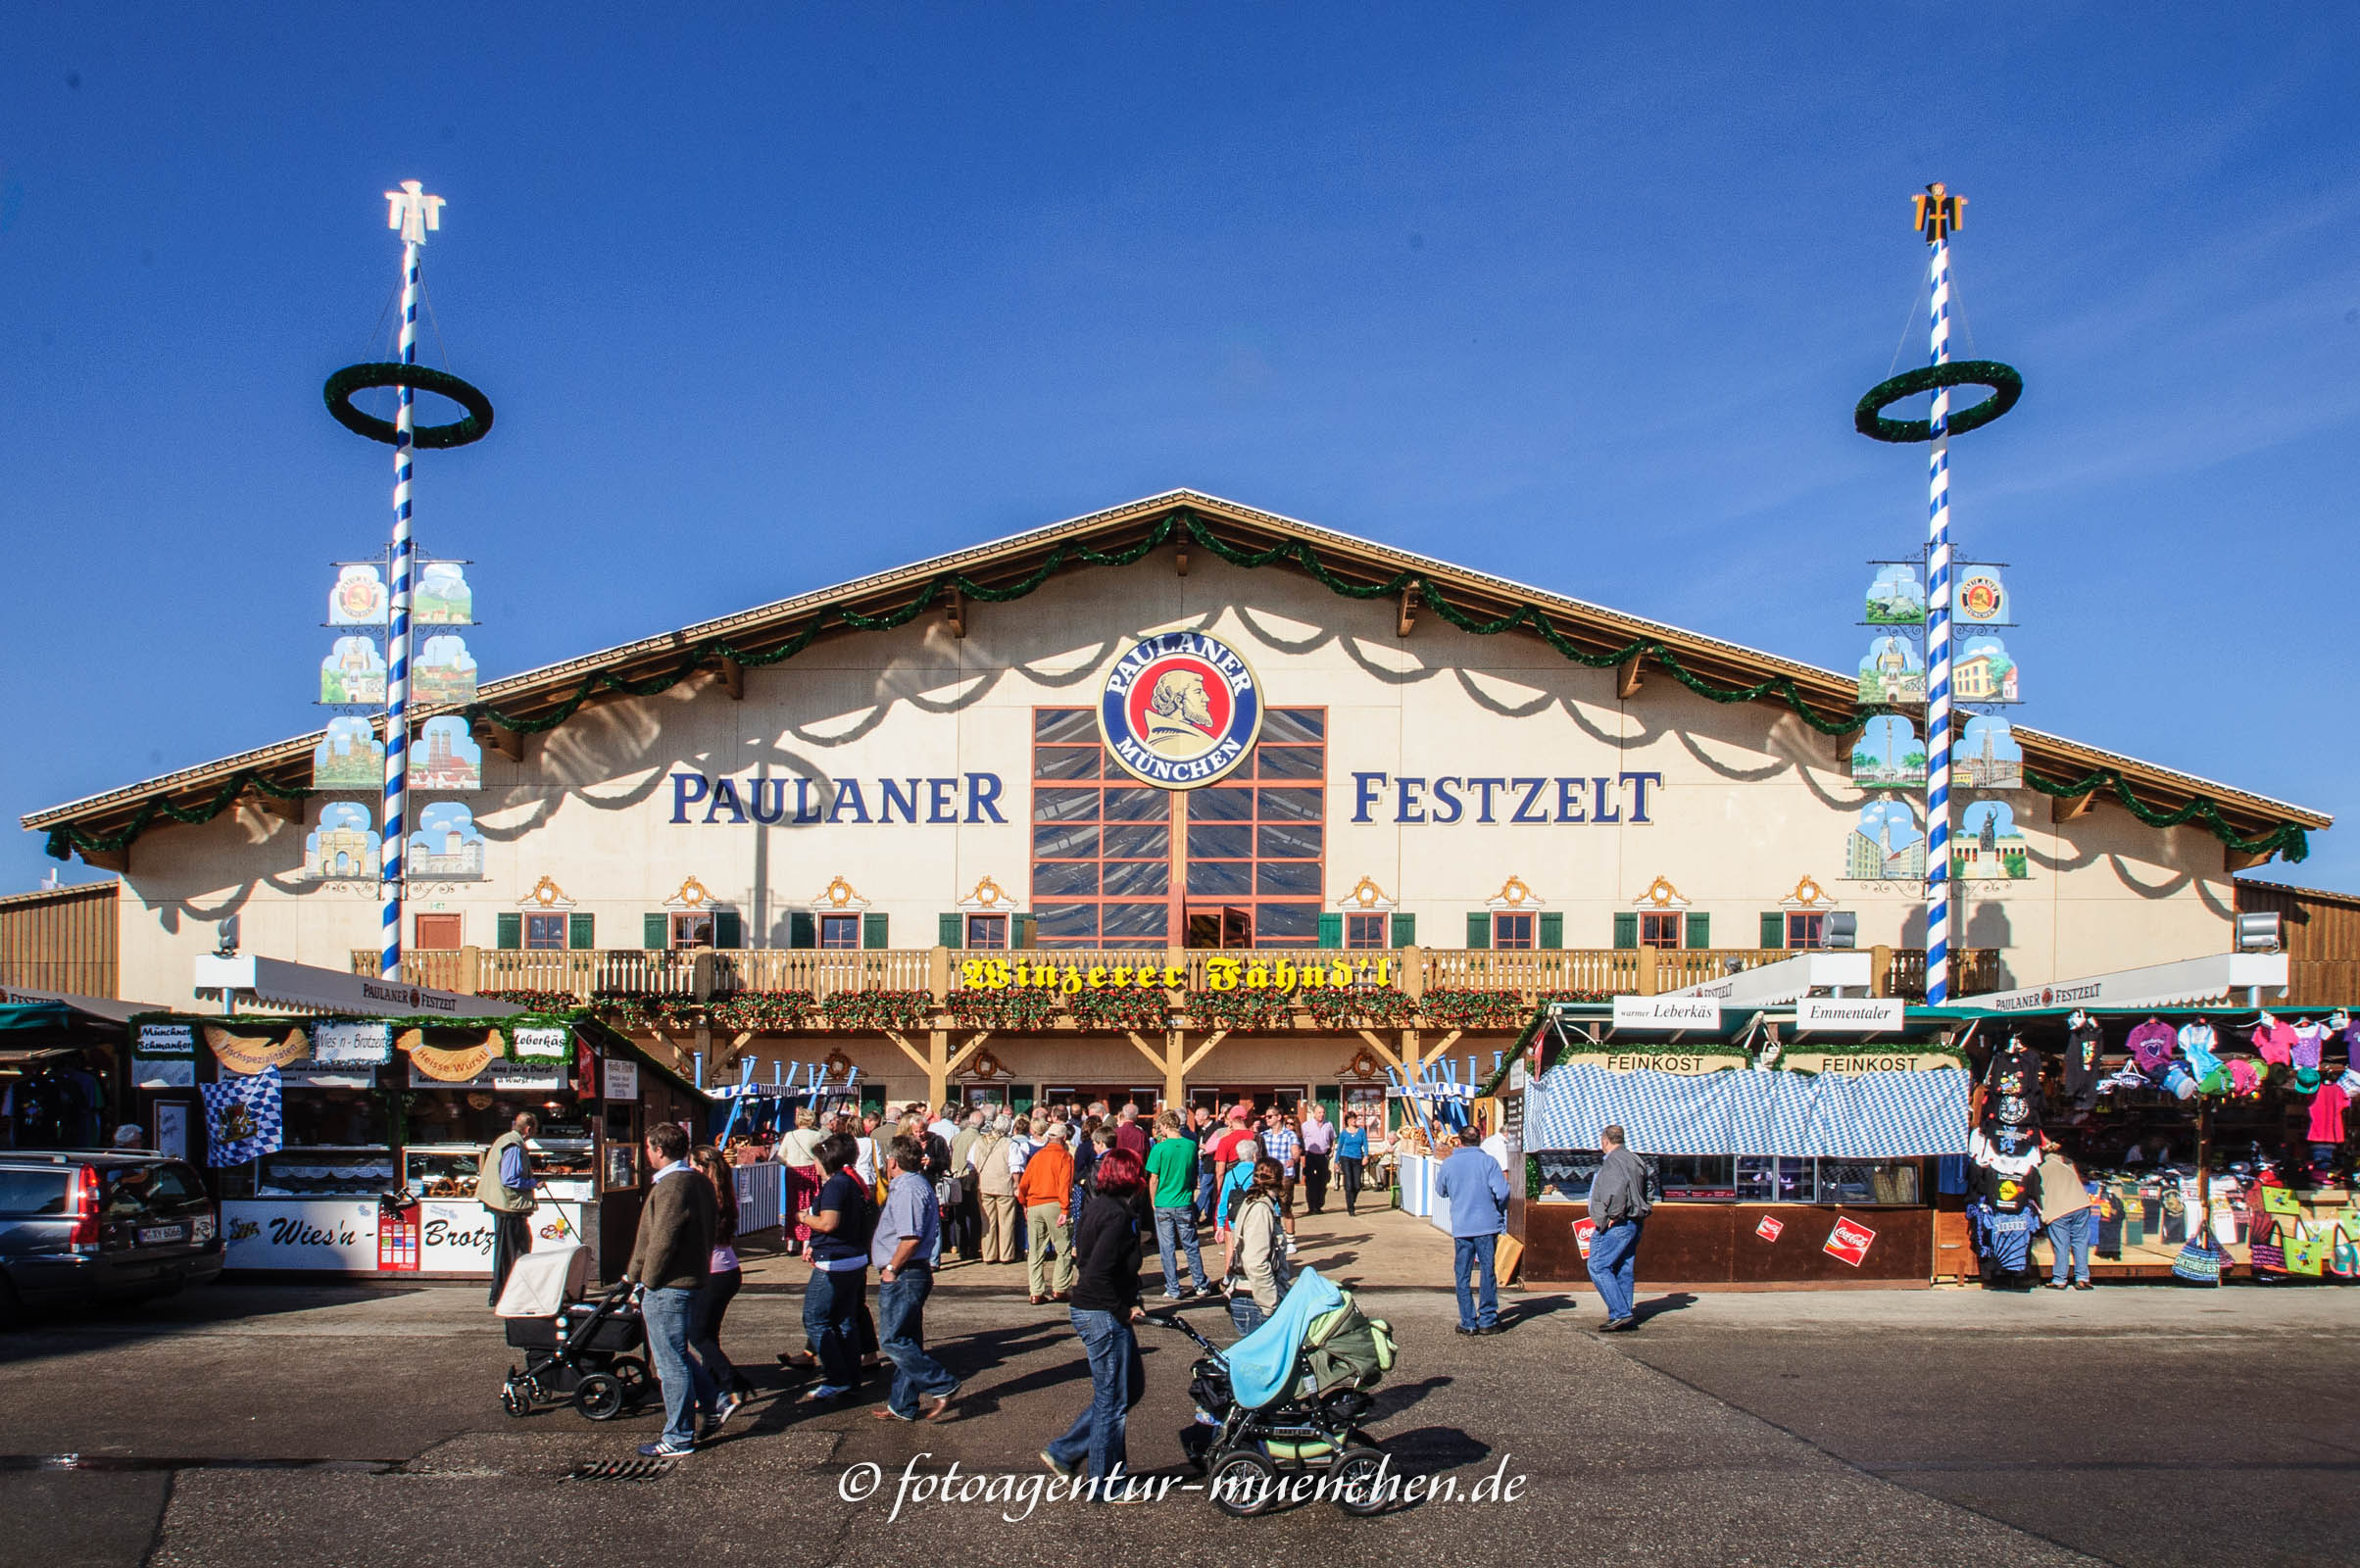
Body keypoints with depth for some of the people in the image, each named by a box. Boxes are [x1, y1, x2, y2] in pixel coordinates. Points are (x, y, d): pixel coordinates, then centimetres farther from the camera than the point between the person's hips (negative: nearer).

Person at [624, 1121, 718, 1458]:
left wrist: (646, 1280, -10)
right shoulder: (697, 1182, 11)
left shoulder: (672, 1186, -20)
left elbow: (662, 1240, -23)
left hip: (667, 1288, -10)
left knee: (671, 1362, 0)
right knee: (678, 1355, 23)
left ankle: (679, 1437, 8)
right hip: (691, 1278, 10)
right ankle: (711, 1405, 27)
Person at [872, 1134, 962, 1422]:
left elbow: (911, 1238, -26)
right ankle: (902, 1406, 19)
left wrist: (891, 1269, -16)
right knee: (906, 1342, 13)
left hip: (903, 1277, -11)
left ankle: (944, 1386, -7)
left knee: (894, 1341, -8)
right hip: (912, 1276, 11)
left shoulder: (907, 1189, -17)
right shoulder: (919, 1184, 16)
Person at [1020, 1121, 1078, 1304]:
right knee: (1064, 1249, 4)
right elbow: (1065, 1184, -12)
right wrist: (1065, 1210, -15)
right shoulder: (1064, 1157, -1)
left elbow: (1024, 1183, 13)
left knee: (1035, 1252, 8)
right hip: (1053, 1205, -5)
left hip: (1033, 1206, 5)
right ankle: (1059, 1289, -1)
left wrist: (1024, 1204, 25)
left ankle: (1036, 1292, 6)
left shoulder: (1037, 1155, 13)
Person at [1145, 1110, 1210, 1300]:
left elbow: (1153, 1180, -8)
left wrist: (1153, 1202, 3)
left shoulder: (1159, 1149, -13)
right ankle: (1201, 1285, 21)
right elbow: (1195, 1175, 8)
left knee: (1168, 1248, 6)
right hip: (1185, 1204, 3)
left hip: (1163, 1205, -3)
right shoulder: (1191, 1145, -3)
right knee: (1191, 1246, 14)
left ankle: (1173, 1290, 10)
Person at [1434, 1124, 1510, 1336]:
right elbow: (1502, 1192, -12)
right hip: (1487, 1224, -1)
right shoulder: (1488, 1161, -5)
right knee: (1488, 1272, 9)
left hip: (1461, 1226, 1)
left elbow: (1441, 1192, 15)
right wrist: (1499, 1210, 7)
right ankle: (1487, 1320, 11)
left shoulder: (1448, 1164, 1)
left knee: (1462, 1275, 8)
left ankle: (1468, 1323, 8)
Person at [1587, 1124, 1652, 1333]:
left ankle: (1620, 1313, -15)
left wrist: (1613, 1215, -21)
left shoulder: (1614, 1160, -11)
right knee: (1623, 1271, 11)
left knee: (1598, 1267, -9)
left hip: (1617, 1224, -10)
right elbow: (1642, 1195, 21)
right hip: (1633, 1224, 10)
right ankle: (1627, 1318, 12)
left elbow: (1619, 1187, -28)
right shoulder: (1634, 1160, 19)